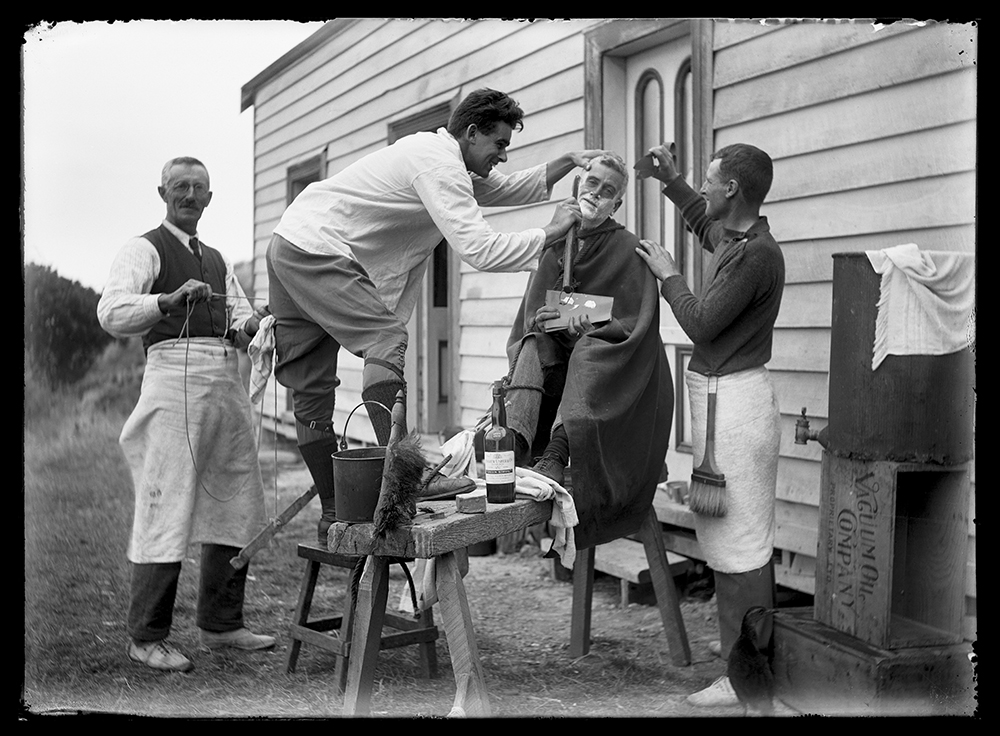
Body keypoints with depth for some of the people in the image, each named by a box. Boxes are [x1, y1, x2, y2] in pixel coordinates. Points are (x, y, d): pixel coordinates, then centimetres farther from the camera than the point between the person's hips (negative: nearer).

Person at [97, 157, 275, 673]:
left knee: (235, 505, 9)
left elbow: (239, 313, 17)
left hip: (227, 383, 7)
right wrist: (170, 300, -26)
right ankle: (146, 637, -2)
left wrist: (247, 325, -6)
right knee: (167, 505, -10)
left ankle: (221, 625, 20)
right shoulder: (144, 250, 3)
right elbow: (111, 313, -12)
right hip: (174, 374, -7)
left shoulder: (218, 261, 25)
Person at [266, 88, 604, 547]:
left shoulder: (450, 161, 16)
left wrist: (568, 162, 13)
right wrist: (550, 232, -18)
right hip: (316, 250, -10)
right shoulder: (438, 165, -16)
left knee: (311, 392, 8)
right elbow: (478, 249, -25)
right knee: (385, 340, -21)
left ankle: (332, 518, 12)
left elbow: (510, 189, 25)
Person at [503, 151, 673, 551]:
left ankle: (555, 457, -52)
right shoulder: (556, 247, 12)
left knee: (587, 351, -33)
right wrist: (545, 323, -12)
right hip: (556, 372, 4)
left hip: (616, 379, -4)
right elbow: (531, 316, 11)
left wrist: (590, 330, -25)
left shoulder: (627, 249, -1)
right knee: (535, 345, -24)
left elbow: (635, 326, -9)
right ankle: (515, 446, -43)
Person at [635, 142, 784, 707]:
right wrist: (670, 179, 32)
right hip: (723, 398, 10)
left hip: (735, 401, -10)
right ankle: (755, 653, 25)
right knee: (742, 537, 15)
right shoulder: (733, 237, 12)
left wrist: (668, 274, -3)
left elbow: (701, 323, -17)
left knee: (739, 542, -7)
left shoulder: (757, 254, -18)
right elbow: (702, 220, 37)